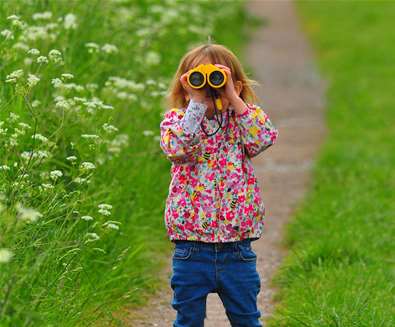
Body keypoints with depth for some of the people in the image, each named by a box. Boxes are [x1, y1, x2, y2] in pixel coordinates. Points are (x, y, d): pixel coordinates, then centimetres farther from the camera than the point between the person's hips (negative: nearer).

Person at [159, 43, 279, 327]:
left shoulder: (242, 121, 6)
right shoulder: (176, 120, 1)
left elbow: (266, 138, -16)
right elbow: (177, 147, -21)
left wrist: (233, 99, -15)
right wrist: (197, 103, -22)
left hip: (237, 250, 1)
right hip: (191, 247, -1)